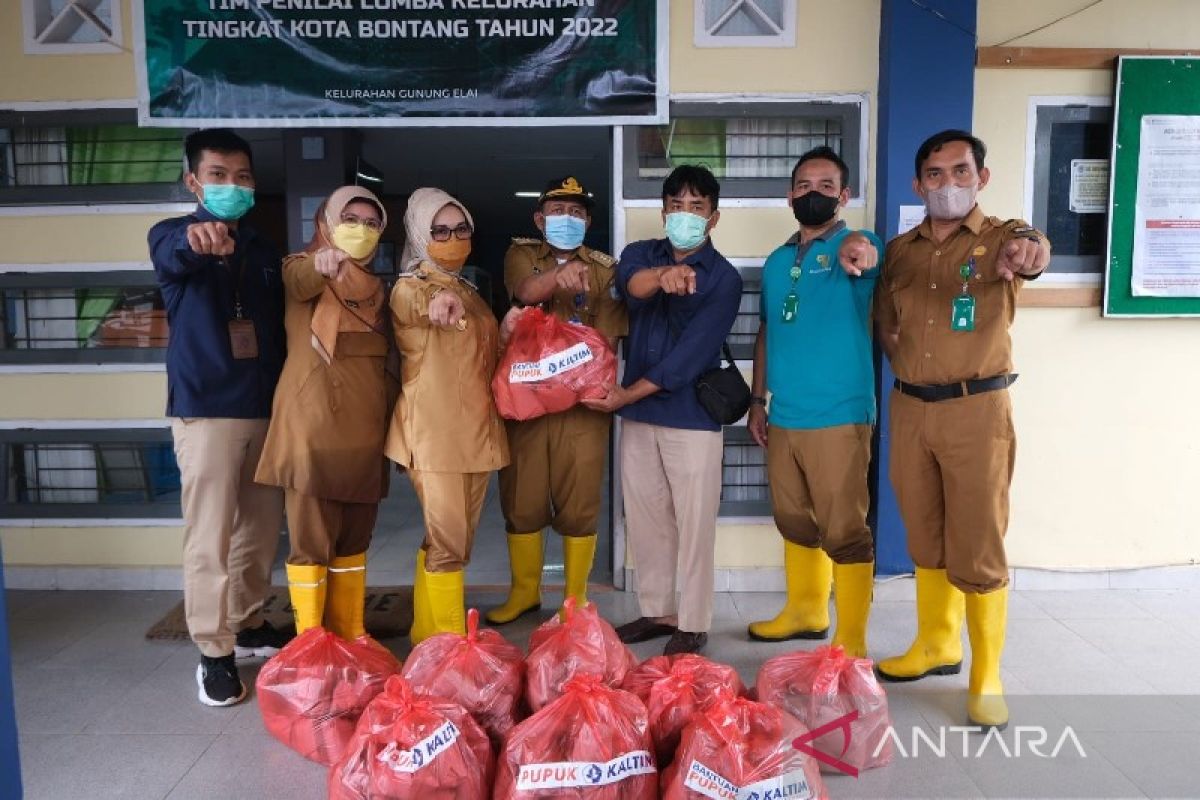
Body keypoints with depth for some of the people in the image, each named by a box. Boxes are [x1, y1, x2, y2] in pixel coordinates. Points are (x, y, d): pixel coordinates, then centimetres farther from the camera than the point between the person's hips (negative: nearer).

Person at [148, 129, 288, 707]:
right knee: (210, 537, -3)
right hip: (204, 410, -5)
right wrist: (194, 238, -54)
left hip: (266, 409, 5)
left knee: (262, 528, 13)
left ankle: (248, 624, 29)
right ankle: (214, 651, 10)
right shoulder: (175, 237, -3)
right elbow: (170, 254, -29)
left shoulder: (263, 250, 13)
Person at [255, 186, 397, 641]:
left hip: (364, 426, 6)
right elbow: (299, 281, -25)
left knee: (355, 536, 12)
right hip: (314, 423, -6)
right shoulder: (303, 266, -1)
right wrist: (321, 264, -47)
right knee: (312, 538, -2)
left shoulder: (374, 287, 16)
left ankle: (350, 635, 24)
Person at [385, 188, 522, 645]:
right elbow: (413, 302, -31)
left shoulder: (471, 294, 17)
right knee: (448, 542, -8)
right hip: (433, 430, -7)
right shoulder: (409, 287, -5)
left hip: (476, 429, 8)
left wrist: (505, 334, 5)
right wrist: (439, 300, -55)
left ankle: (429, 632, 27)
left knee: (458, 540, 13)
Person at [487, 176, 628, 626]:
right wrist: (559, 275, -39)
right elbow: (526, 291, -18)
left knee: (579, 504, 3)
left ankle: (575, 597, 20)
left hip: (582, 402, -1)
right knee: (522, 501, 10)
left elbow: (606, 338, -2)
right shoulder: (521, 254, 7)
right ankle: (524, 592, 28)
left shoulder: (604, 268, 6)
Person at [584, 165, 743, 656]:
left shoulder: (724, 279, -6)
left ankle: (692, 624, 17)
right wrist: (663, 275, -41)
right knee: (644, 519, 13)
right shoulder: (642, 254, 7)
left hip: (692, 418, -4)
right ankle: (657, 611, 29)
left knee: (693, 525, 3)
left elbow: (689, 355, -15)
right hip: (638, 415, 5)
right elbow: (631, 285, -19)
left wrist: (625, 395, -14)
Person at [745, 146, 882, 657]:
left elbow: (868, 255, -29)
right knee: (794, 521, 18)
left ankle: (851, 644, 11)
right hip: (783, 418, 6)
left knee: (844, 532, -1)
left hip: (838, 417, -6)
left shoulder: (856, 246, -4)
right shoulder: (776, 262, 12)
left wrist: (856, 248, -53)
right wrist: (757, 400, 14)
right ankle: (805, 610, 37)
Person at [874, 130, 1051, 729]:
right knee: (926, 539, 15)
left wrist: (1029, 252, -53)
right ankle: (936, 644, 33)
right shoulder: (899, 250, 8)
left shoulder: (1002, 236, -4)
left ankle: (986, 677, 14)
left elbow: (1030, 251, -29)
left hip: (976, 411, -4)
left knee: (977, 548, 0)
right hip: (910, 409, 4)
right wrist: (905, 366, 3)